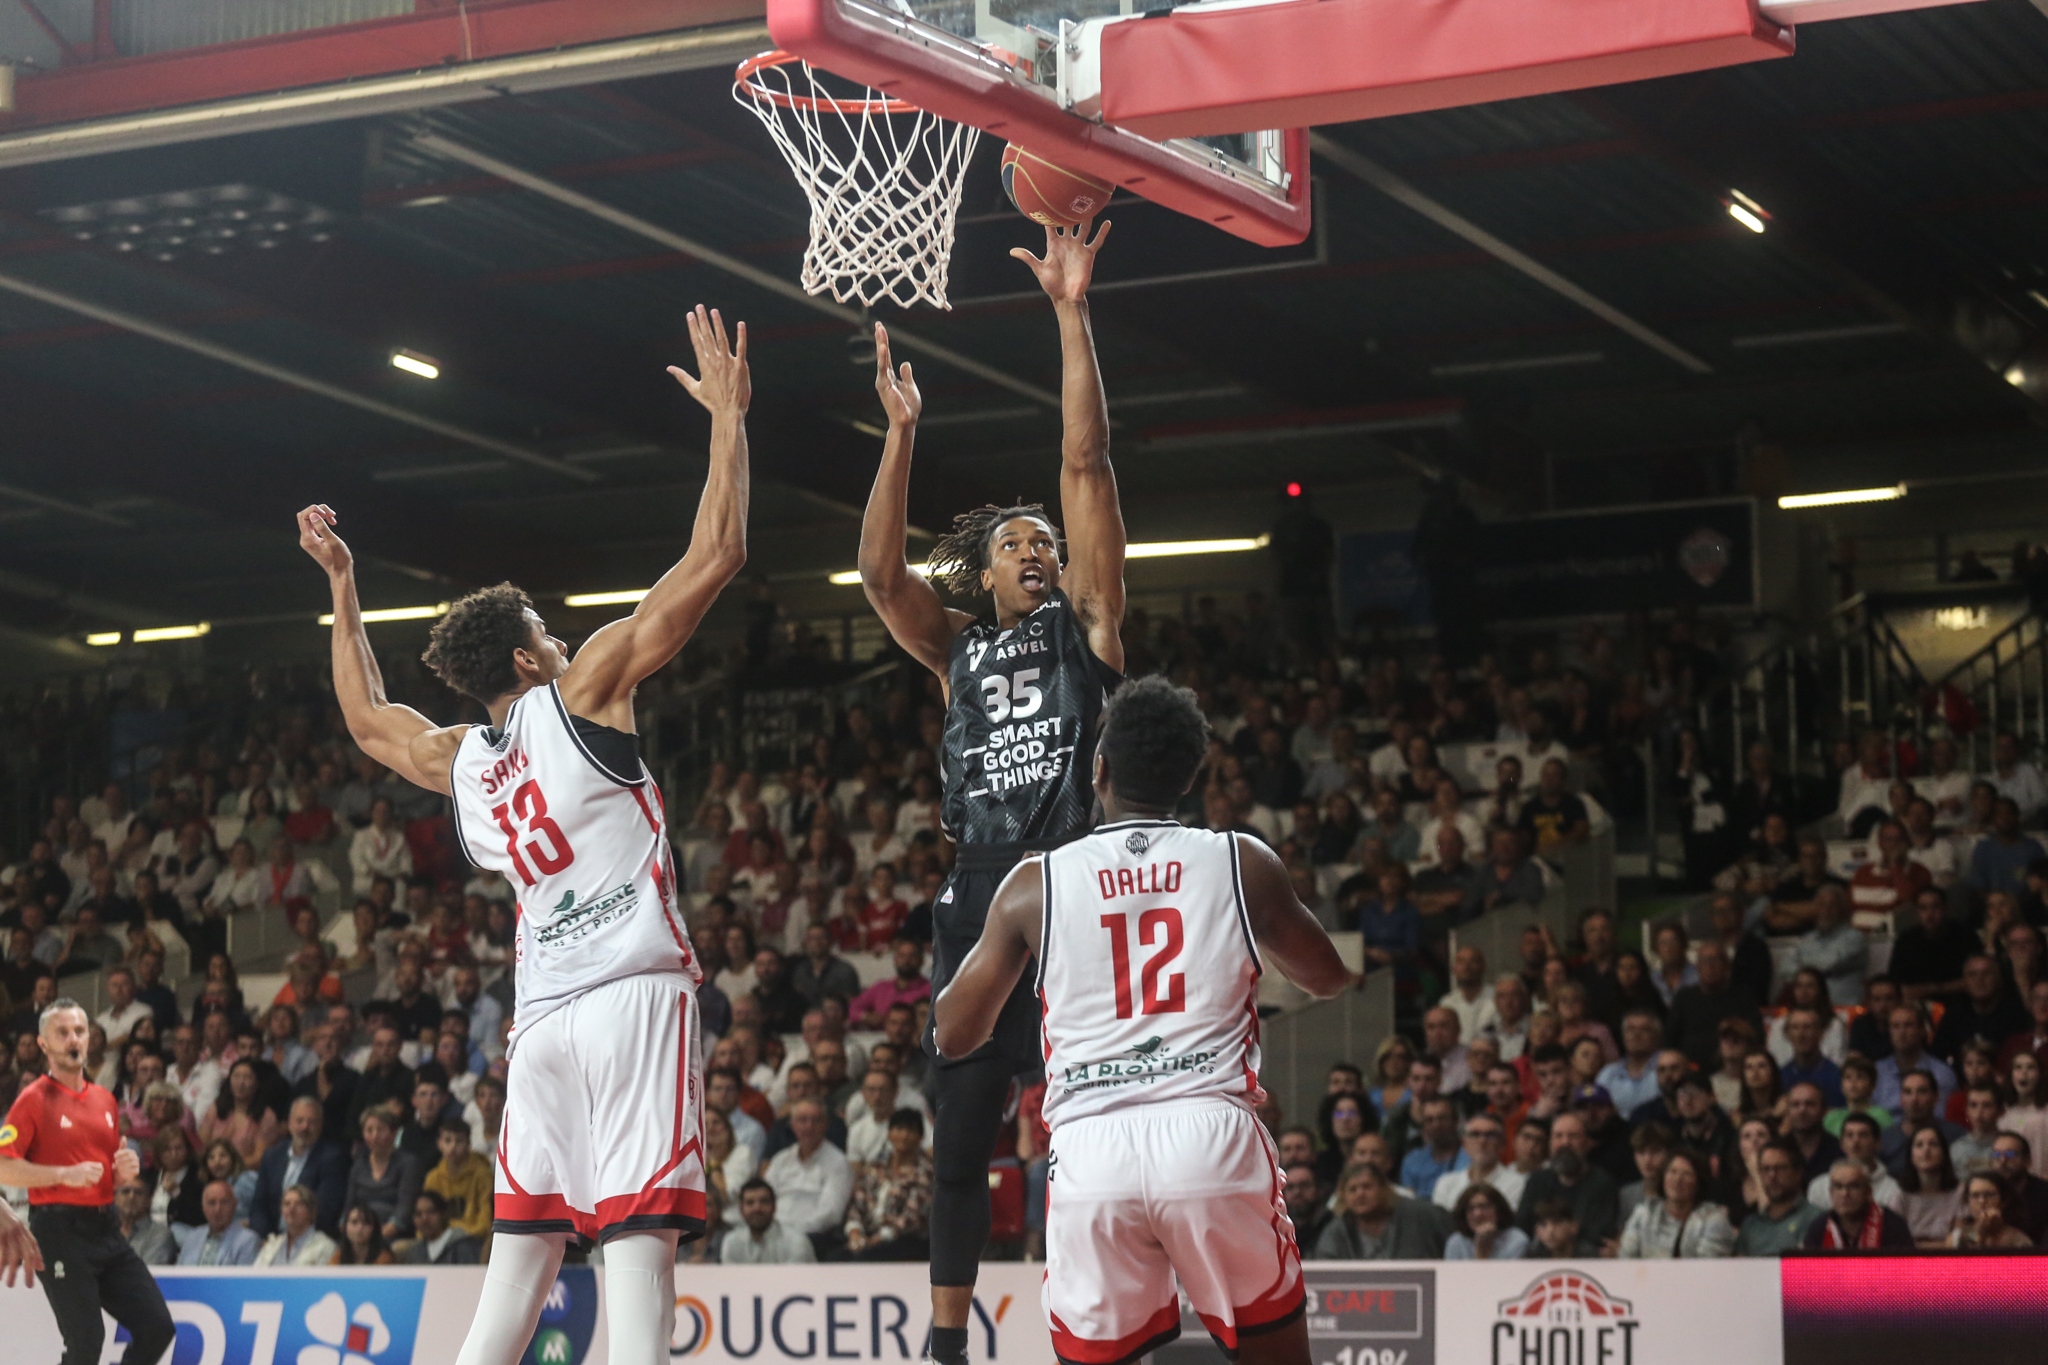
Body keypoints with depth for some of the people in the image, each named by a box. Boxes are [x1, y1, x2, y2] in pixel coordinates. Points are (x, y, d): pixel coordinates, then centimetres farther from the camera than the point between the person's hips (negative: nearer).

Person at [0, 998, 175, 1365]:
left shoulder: (104, 1099, 16)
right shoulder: (34, 1099, -5)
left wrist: (126, 1169, 4)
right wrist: (65, 1174, -21)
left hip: (106, 1228, 7)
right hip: (59, 1232, -7)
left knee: (158, 1328, 0)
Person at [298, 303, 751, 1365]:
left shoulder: (455, 759, 16)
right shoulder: (584, 689, 0)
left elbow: (365, 718, 39)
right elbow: (714, 557, -4)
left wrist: (340, 583, 44)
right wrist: (727, 414, 3)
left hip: (542, 1014, 6)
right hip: (633, 993, -6)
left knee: (520, 1251, 11)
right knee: (638, 1238, -14)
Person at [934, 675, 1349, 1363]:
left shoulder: (1035, 883, 6)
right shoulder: (1242, 863, 6)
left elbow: (952, 1037, 14)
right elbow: (1329, 979, 23)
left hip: (1091, 1150, 0)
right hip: (1213, 1134, 0)